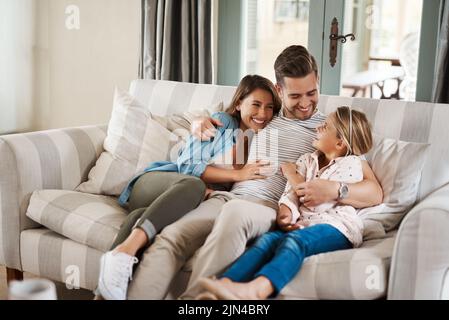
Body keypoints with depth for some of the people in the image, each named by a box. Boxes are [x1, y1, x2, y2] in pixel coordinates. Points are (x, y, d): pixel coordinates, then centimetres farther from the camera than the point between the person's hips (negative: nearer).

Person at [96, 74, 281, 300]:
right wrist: (237, 175, -17)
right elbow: (188, 165, -8)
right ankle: (124, 252, -51)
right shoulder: (222, 121, 2)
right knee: (193, 185, -39)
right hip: (155, 182, -3)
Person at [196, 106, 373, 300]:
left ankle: (254, 290, -64)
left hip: (335, 227, -5)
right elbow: (290, 193, 9)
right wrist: (285, 213, -13)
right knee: (268, 239, -26)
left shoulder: (350, 164, 5)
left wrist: (292, 175, 5)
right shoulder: (307, 160, 24)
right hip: (302, 225, 5)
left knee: (294, 240, -36)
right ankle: (225, 285, -51)